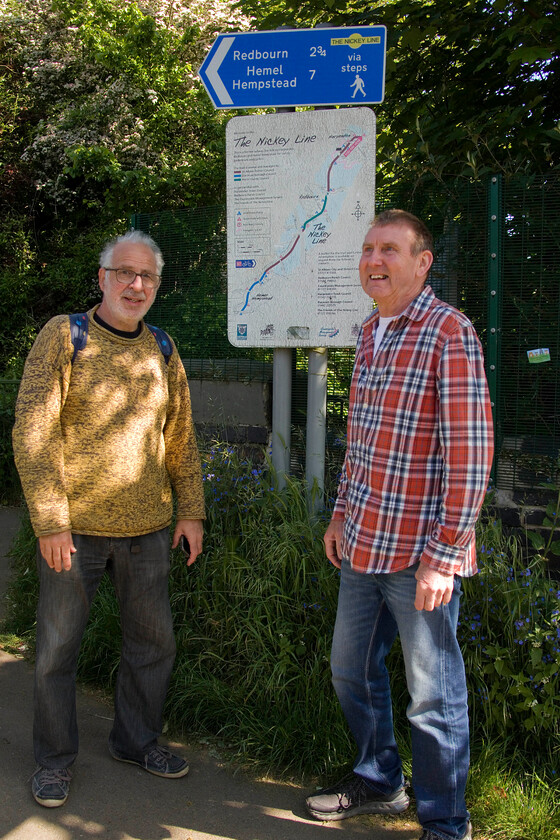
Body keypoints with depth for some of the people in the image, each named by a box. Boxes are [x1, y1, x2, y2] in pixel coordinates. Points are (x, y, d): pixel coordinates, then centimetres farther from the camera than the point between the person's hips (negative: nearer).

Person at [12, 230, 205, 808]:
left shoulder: (162, 353, 8)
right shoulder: (63, 336, -6)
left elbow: (181, 438, 13)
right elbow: (33, 433, -11)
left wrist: (191, 510, 8)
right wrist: (49, 521, -15)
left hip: (145, 528, 4)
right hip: (73, 527, -4)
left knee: (153, 642, 14)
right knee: (57, 647, 8)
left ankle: (135, 739, 35)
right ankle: (54, 759, 28)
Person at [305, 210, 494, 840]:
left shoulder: (449, 332, -14)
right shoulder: (369, 333, 11)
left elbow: (471, 453, -18)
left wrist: (444, 555, -19)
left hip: (420, 553, -8)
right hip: (363, 546, 8)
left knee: (433, 698, 7)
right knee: (351, 671, 21)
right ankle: (378, 781, 43)